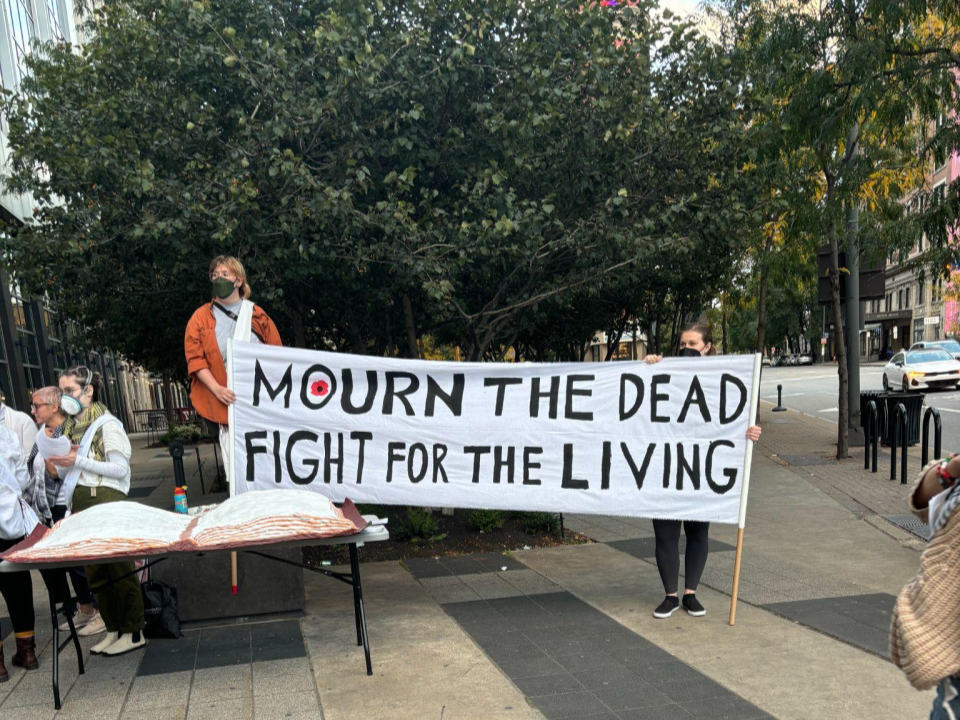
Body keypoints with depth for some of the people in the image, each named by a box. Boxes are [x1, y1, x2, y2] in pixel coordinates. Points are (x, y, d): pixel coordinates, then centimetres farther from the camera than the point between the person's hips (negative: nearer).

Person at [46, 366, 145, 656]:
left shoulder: (106, 425, -9)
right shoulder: (70, 426, 14)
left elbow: (120, 469, -14)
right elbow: (65, 471, 18)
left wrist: (78, 462, -17)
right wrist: (61, 465, -5)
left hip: (107, 502, -8)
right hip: (80, 504, 8)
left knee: (120, 569, -1)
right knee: (94, 572, 11)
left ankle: (133, 632, 8)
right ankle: (114, 629, 22)